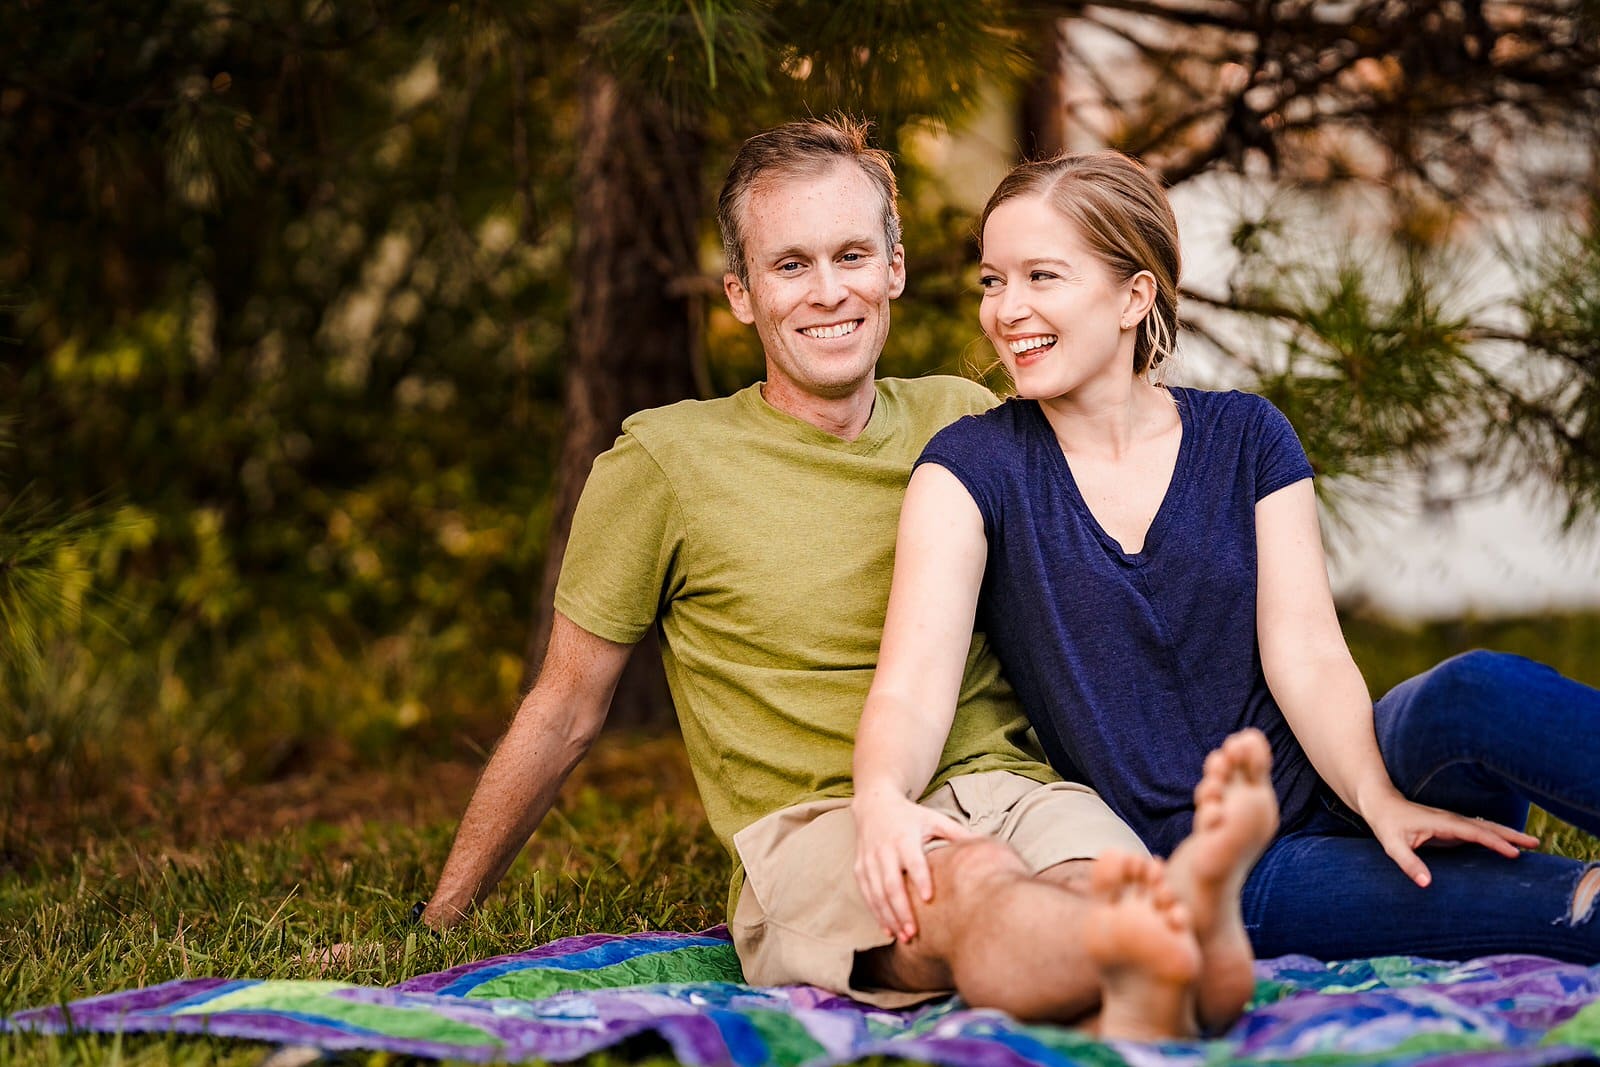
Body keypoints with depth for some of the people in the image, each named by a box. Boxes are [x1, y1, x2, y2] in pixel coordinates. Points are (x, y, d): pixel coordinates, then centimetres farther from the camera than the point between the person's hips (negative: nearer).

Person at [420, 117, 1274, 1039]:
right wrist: (437, 928, 20)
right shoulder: (663, 461, 7)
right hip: (811, 824, -3)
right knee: (972, 885, -39)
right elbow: (565, 713, 15)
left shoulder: (963, 421, 17)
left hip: (1005, 786, 4)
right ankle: (1162, 948, -69)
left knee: (1101, 878, -35)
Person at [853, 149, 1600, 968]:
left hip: (1329, 795, 2)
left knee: (1473, 693, -32)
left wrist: (1379, 798, -24)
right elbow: (911, 688, -13)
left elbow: (1307, 657, -4)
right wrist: (882, 804, -36)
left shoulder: (1247, 439, 8)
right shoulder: (971, 470, 0)